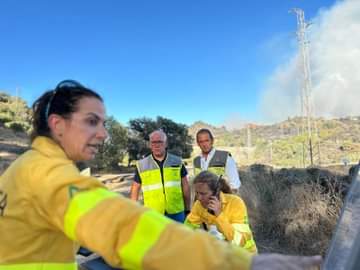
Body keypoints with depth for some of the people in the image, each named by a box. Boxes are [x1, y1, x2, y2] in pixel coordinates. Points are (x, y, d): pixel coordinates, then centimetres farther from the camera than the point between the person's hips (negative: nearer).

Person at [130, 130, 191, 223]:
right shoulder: (141, 165, -2)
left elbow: (185, 186, 7)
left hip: (177, 213, 1)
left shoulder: (177, 161, 1)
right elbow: (135, 189, 6)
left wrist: (187, 210, 8)